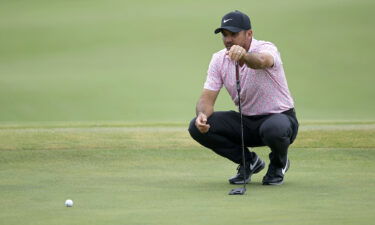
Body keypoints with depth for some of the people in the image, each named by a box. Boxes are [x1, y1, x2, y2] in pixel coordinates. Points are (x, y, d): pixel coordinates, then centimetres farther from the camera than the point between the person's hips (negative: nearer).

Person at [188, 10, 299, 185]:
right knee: (197, 127, -15)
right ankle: (249, 162, 5)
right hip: (246, 121, 5)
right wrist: (202, 115, -32)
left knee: (274, 129, -41)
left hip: (279, 116, -5)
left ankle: (279, 163, -2)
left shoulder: (266, 49, -20)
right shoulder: (219, 59, -4)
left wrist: (244, 55, -70)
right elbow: (207, 98, -8)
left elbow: (261, 61, -46)